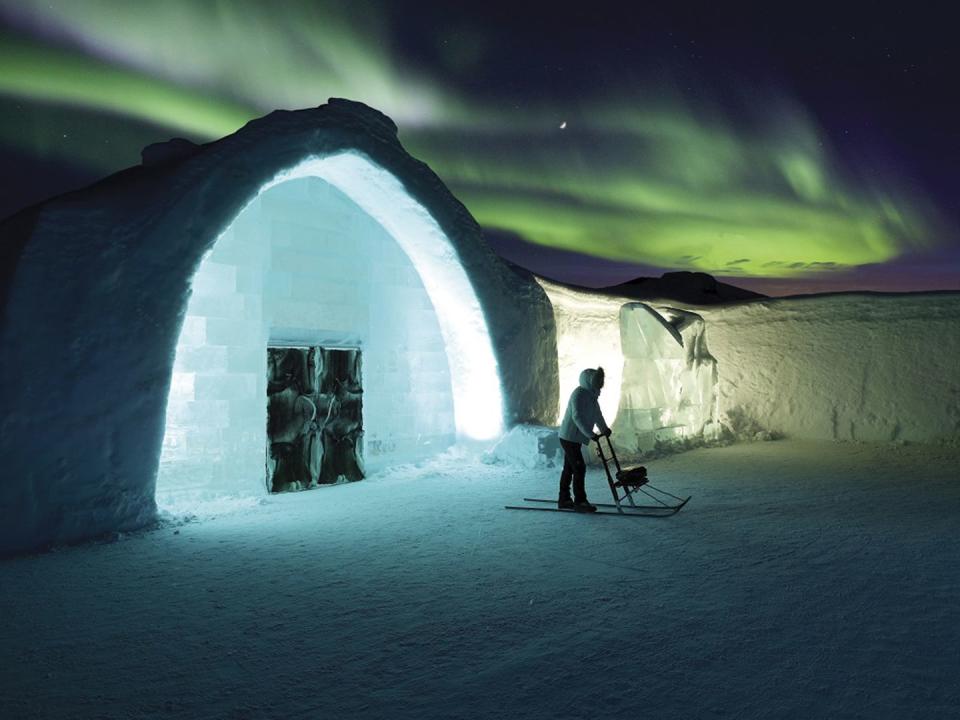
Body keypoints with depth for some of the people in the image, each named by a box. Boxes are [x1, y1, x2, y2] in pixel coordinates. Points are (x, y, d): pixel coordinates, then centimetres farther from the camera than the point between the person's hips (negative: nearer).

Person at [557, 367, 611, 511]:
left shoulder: (591, 395, 10)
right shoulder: (579, 394, -20)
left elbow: (597, 414, 20)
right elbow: (577, 416, -30)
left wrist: (604, 429, 22)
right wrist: (590, 434, -35)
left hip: (573, 438, 10)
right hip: (569, 437, -10)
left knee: (569, 468, 14)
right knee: (579, 468, -8)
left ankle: (564, 499, 21)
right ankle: (580, 501, -3)